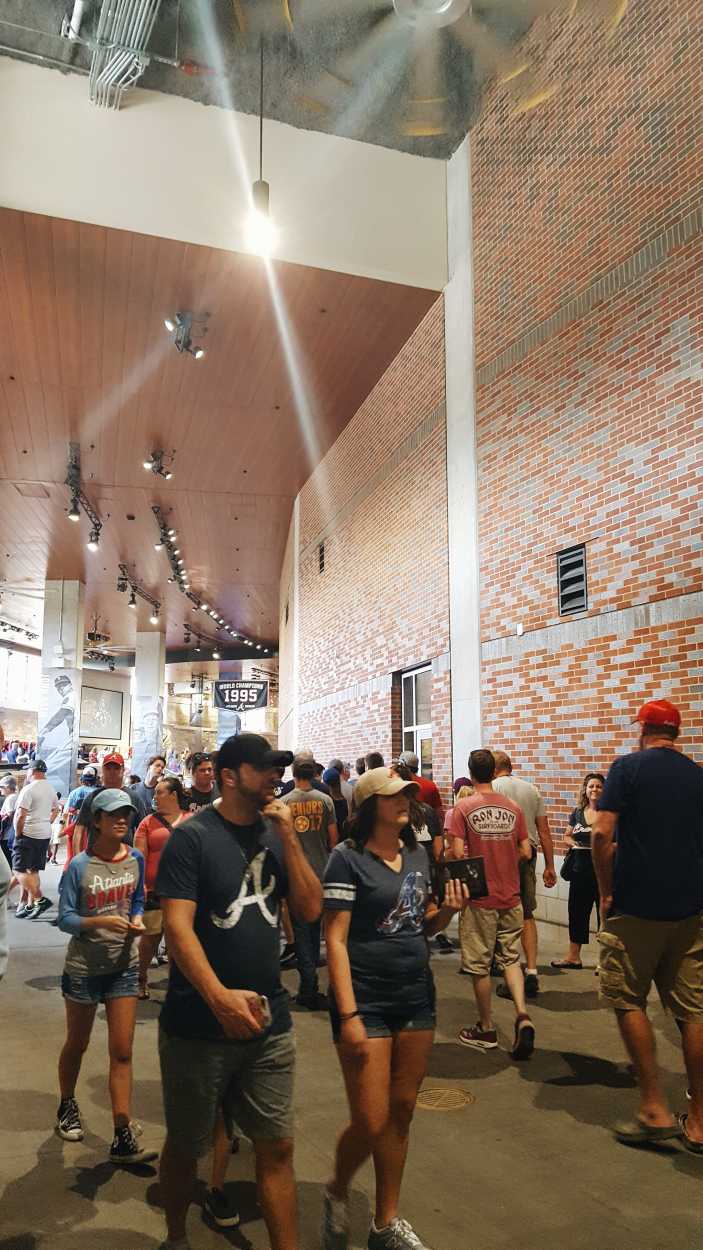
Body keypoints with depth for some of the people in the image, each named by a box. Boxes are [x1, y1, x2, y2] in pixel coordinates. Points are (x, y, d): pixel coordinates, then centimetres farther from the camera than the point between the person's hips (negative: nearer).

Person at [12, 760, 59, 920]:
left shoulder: (29, 789, -16)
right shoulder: (51, 789, 10)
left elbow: (21, 815, -20)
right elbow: (55, 810, 23)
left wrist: (17, 834, -8)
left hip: (28, 834, -8)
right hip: (45, 835, 8)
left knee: (19, 870, -3)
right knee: (33, 871, 13)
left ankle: (40, 899, -15)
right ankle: (30, 905, 14)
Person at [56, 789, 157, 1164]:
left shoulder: (136, 859, -4)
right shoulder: (80, 866, -16)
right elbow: (65, 918, -15)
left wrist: (137, 920, -12)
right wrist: (102, 922, -29)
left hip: (123, 966, 3)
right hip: (83, 967, -2)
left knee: (122, 1052, 1)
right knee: (76, 1045, 18)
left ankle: (123, 1139, 7)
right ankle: (67, 1106, 45)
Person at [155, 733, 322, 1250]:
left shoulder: (275, 833, 3)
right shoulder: (192, 837, -12)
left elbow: (310, 910, -1)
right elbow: (177, 926, -19)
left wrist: (289, 838, -12)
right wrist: (219, 996, -32)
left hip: (269, 1021, 4)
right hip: (198, 1025, -3)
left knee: (277, 1147, 8)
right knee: (186, 1145, 15)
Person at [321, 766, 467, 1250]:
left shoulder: (417, 854, 7)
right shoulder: (349, 858, -12)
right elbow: (336, 940, -14)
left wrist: (448, 910, -5)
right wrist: (348, 1015, -18)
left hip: (416, 997, 6)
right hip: (366, 1000, -6)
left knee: (401, 1114, 14)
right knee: (371, 1123, -1)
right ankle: (338, 1193, 29)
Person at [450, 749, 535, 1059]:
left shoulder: (463, 808, -10)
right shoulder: (513, 808, 1)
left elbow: (458, 853, -15)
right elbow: (526, 852, 2)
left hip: (479, 898, -3)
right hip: (510, 897, 4)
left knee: (480, 965, 9)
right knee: (510, 959, 15)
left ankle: (486, 1030, 20)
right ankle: (522, 1015, -4)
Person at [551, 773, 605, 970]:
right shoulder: (577, 813, 9)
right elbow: (567, 836, 19)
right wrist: (573, 843, -1)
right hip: (581, 871, 5)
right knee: (577, 912, 14)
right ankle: (573, 957, 28)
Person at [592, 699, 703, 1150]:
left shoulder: (628, 767, -7)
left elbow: (601, 834, -15)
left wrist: (607, 892, -4)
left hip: (636, 908, -4)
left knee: (628, 1001, 9)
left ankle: (655, 1109, 8)